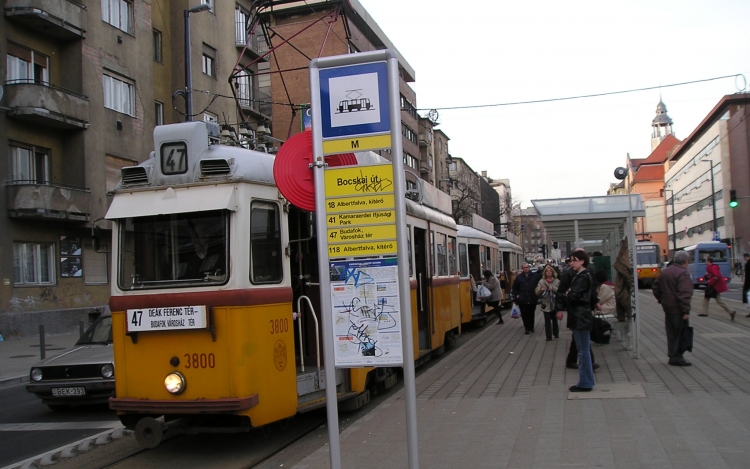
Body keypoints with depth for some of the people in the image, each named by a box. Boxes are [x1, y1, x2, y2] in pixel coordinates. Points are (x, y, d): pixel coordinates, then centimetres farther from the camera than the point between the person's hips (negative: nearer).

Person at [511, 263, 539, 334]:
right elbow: (515, 288, 9)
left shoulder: (534, 276, 2)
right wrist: (517, 295, 1)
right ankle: (527, 328, 5)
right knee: (525, 315, -2)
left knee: (531, 314, 11)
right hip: (522, 300, 0)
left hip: (532, 299, 0)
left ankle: (531, 327, 26)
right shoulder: (519, 277, 3)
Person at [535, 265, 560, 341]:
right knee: (547, 321, 0)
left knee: (555, 320, 14)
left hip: (555, 304, 0)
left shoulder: (557, 281, 0)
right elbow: (537, 292, -3)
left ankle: (556, 334, 29)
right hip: (546, 305, 0)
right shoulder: (541, 281, 2)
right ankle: (548, 336, 5)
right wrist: (541, 289, -24)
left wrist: (553, 288, -26)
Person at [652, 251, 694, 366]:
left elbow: (655, 287, 18)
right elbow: (684, 294, -22)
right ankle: (677, 357, -2)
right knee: (681, 333, -2)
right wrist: (686, 311, -21)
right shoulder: (683, 274, -16)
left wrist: (661, 300, 20)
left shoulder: (664, 272, 12)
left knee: (671, 333, 14)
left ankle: (672, 355, 18)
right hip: (677, 309, -8)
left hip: (667, 308, 8)